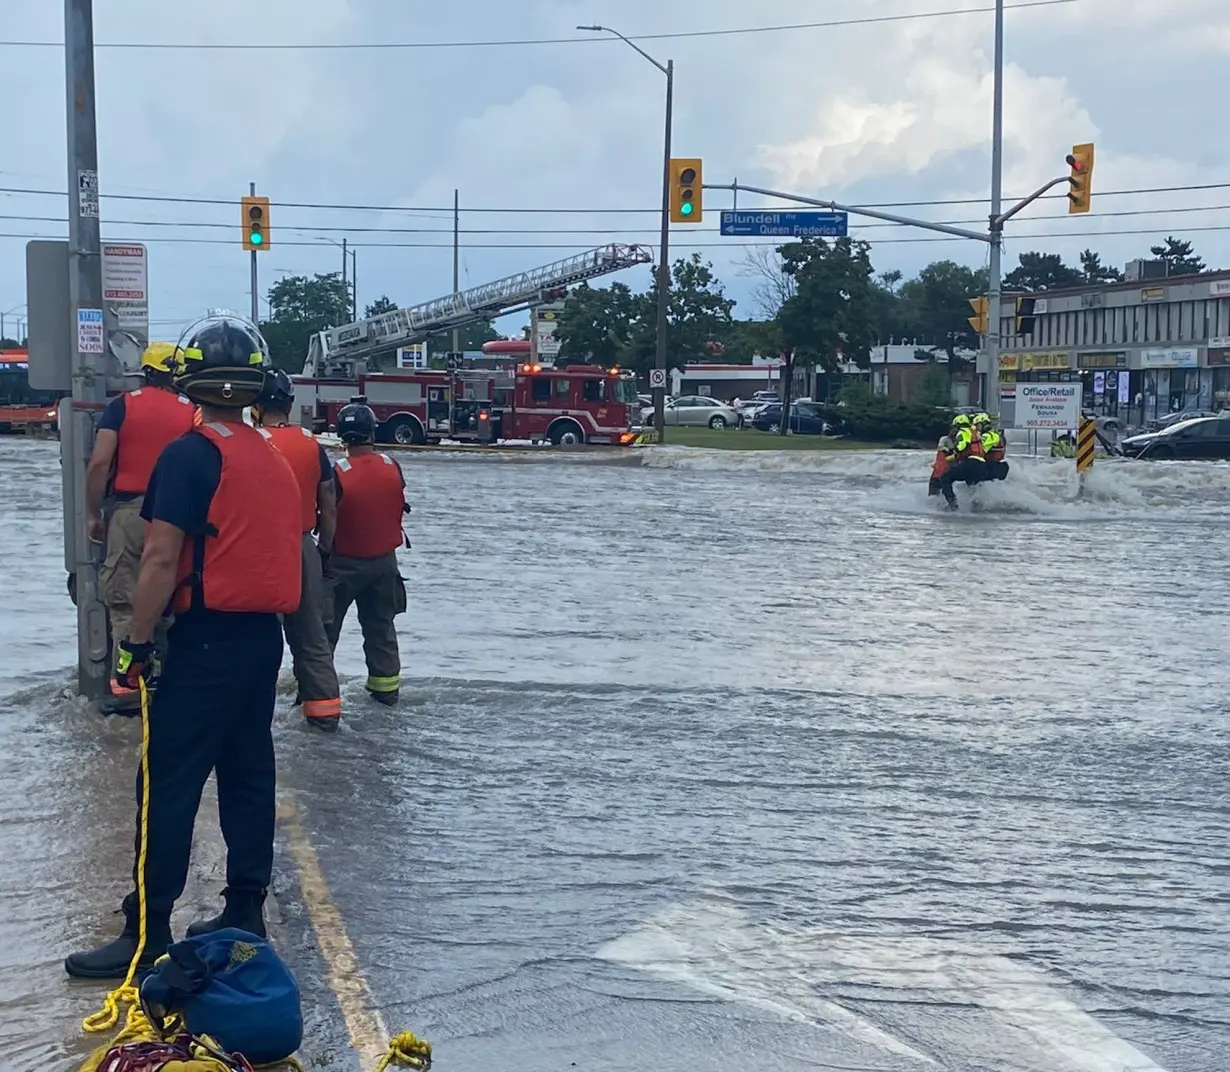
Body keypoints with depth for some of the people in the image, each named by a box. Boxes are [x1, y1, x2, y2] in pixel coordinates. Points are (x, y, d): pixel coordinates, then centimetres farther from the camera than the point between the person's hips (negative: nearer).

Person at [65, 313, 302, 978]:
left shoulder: (189, 456, -13)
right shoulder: (274, 458, 10)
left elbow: (162, 560, -17)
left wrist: (137, 642, -11)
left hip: (207, 641, -8)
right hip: (266, 635, 8)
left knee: (169, 785, -5)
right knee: (248, 773, 14)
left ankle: (148, 934, -4)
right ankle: (245, 914, 20)